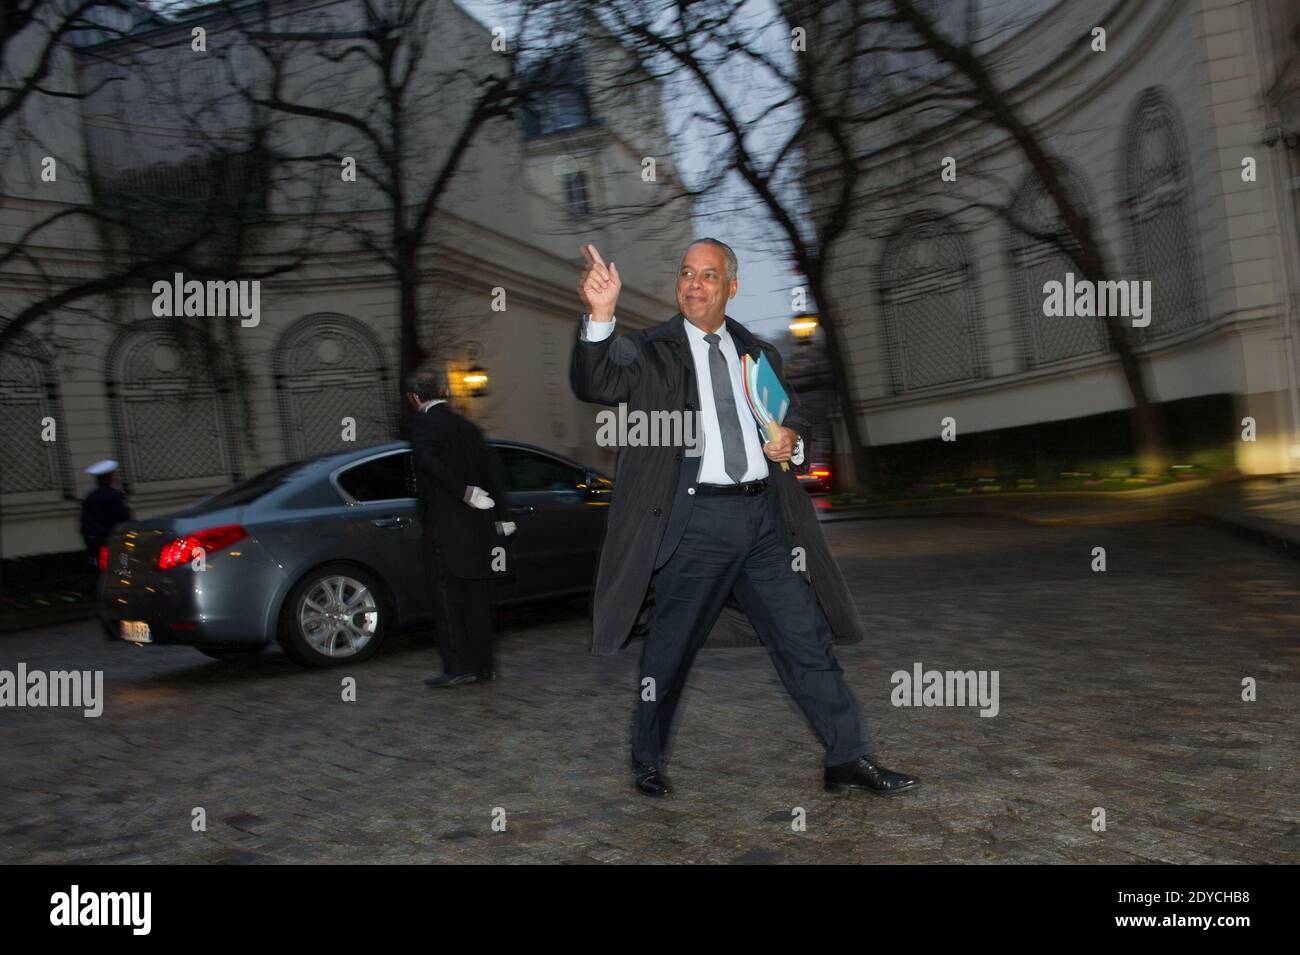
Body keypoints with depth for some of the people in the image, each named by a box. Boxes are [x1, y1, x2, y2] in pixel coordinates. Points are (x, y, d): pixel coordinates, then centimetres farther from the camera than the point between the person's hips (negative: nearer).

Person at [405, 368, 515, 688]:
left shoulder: (423, 423, -5)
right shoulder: (467, 426, 15)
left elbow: (428, 458, -24)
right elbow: (492, 467, 11)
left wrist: (464, 492, -20)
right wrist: (498, 517, 12)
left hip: (444, 525, -7)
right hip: (477, 526, 7)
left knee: (447, 596, -1)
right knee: (476, 598, 12)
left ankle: (458, 666, -1)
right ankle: (483, 664, 17)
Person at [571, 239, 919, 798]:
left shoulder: (759, 354, 16)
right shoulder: (650, 350, 2)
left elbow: (794, 418, 28)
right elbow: (595, 385, -16)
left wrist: (791, 440, 3)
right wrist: (599, 314, -33)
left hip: (764, 513, 4)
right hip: (695, 518, -4)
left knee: (806, 637, 6)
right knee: (671, 647, 6)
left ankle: (850, 759, 17)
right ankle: (647, 761, 26)